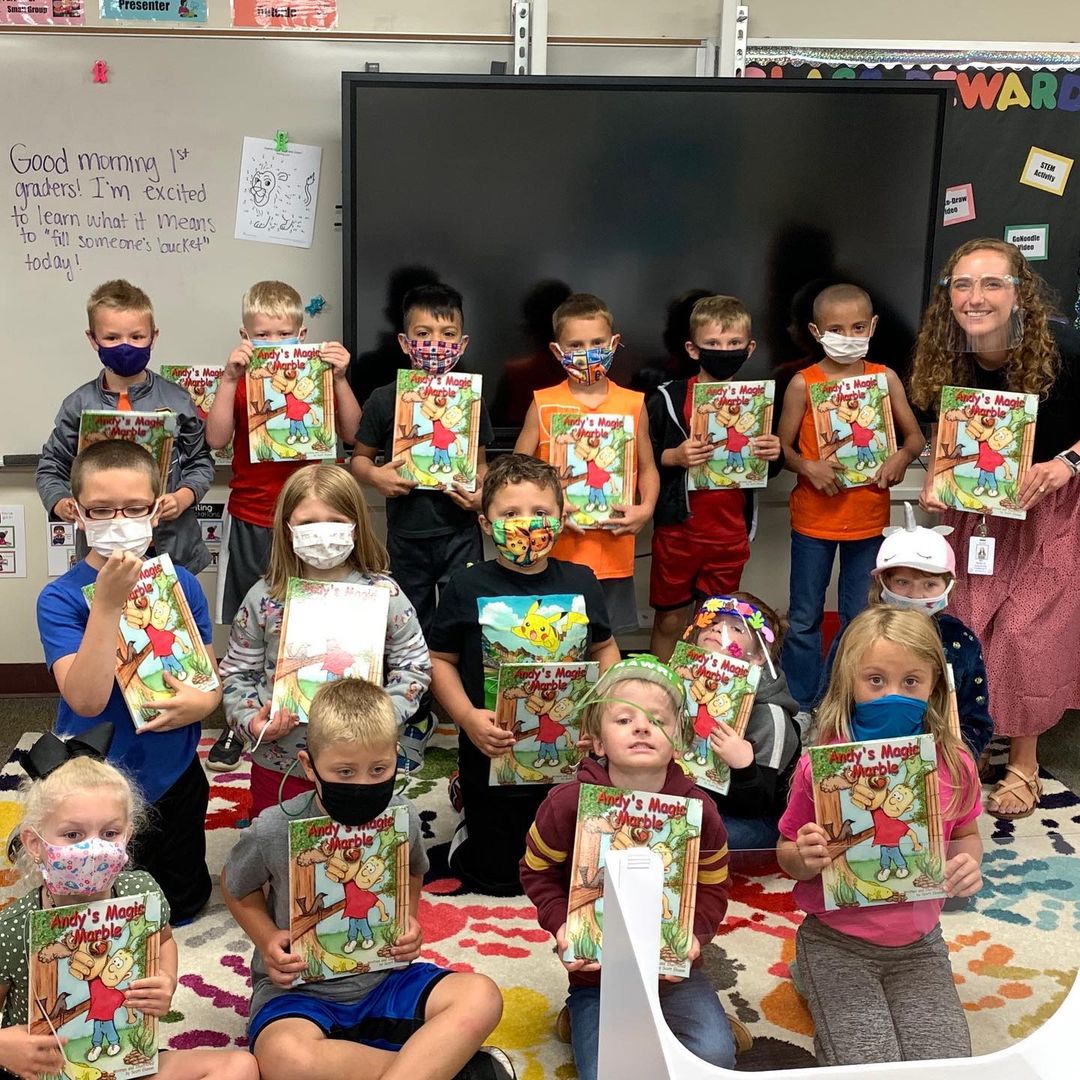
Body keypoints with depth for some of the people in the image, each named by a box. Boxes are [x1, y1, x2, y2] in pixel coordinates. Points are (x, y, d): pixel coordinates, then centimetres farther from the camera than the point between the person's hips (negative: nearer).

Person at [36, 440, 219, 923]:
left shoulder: (182, 584, -6)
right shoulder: (60, 598, -16)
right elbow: (86, 699, -27)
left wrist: (204, 700, -21)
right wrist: (108, 603, -34)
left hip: (175, 779, 3)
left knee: (184, 905, 21)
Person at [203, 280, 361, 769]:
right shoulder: (239, 383, 1)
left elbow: (351, 432, -7)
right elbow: (216, 439, -12)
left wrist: (339, 377, -16)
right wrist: (229, 378, -19)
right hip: (248, 522, 0)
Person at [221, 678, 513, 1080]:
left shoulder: (402, 816, -6)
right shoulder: (274, 831, -15)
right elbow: (238, 889, 6)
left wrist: (409, 920, -2)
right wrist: (267, 940, -10)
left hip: (384, 978, 3)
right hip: (300, 988, -2)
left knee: (482, 997, -24)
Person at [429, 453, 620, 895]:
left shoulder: (580, 582, -2)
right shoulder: (468, 589, -11)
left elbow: (604, 648, 10)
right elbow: (441, 660, -5)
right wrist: (468, 718, -19)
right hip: (493, 756, -3)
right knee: (497, 878, 9)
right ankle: (467, 832, 41)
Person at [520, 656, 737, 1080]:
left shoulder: (697, 810, -9)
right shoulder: (567, 804, -14)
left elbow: (712, 889, 1)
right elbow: (537, 872, 1)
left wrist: (694, 934, -18)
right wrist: (560, 925, -14)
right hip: (595, 969, -1)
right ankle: (580, 1018, 14)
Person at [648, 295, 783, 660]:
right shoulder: (669, 398, -8)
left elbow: (766, 468, 15)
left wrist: (774, 454, -6)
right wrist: (675, 456, -23)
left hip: (731, 534, 3)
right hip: (678, 530, -3)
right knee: (670, 619, 8)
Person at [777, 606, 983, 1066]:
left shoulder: (953, 764, -8)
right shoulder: (820, 766, -15)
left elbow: (965, 835, 12)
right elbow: (786, 854, -2)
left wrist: (968, 863, -11)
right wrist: (804, 858, -25)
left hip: (918, 942, 3)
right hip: (837, 942, -3)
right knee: (868, 1067, -14)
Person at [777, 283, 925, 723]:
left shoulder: (885, 378, -1)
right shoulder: (803, 383, -7)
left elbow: (914, 436, 4)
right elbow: (783, 446, -4)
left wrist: (902, 456, -16)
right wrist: (808, 467, -22)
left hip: (869, 517, 1)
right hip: (814, 518, -1)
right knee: (804, 619, 8)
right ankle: (801, 706, 22)